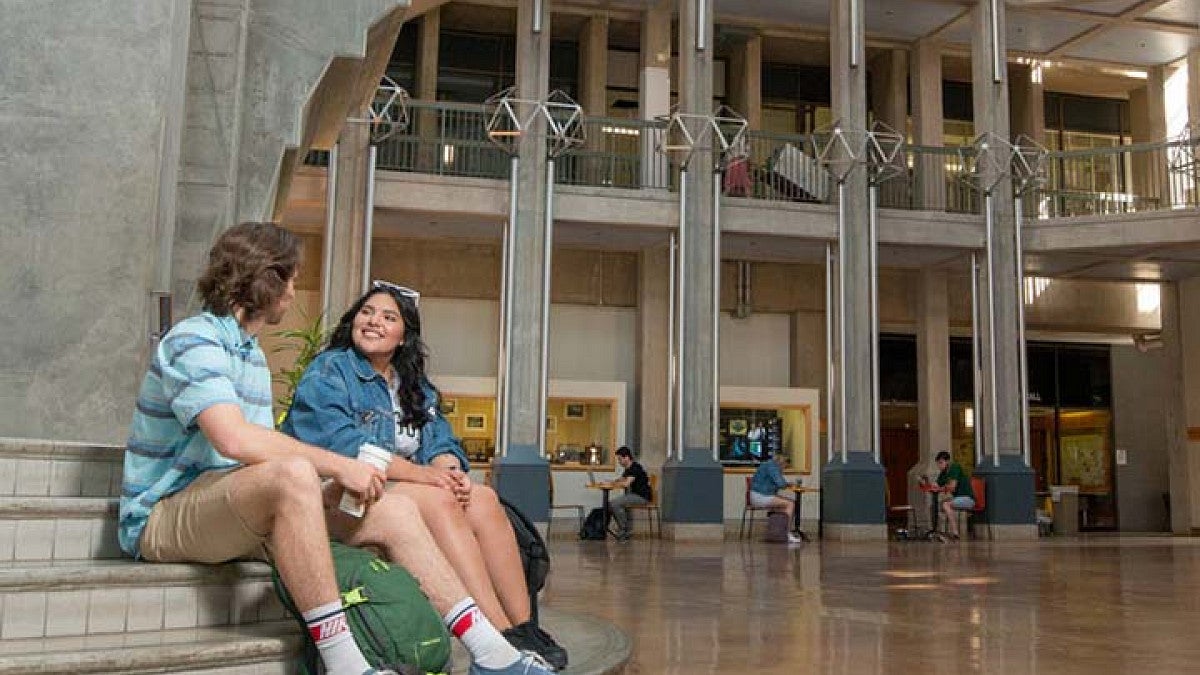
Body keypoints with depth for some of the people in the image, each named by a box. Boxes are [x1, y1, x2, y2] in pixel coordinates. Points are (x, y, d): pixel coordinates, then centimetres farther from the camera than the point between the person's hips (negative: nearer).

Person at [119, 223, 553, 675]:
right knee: (292, 473, -38)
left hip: (245, 514, 9)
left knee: (394, 510, -4)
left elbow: (265, 449, 11)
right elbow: (236, 440, -28)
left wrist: (333, 485, -5)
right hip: (164, 515, -9)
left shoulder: (250, 351, 19)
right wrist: (337, 465, -22)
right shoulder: (193, 340, -12)